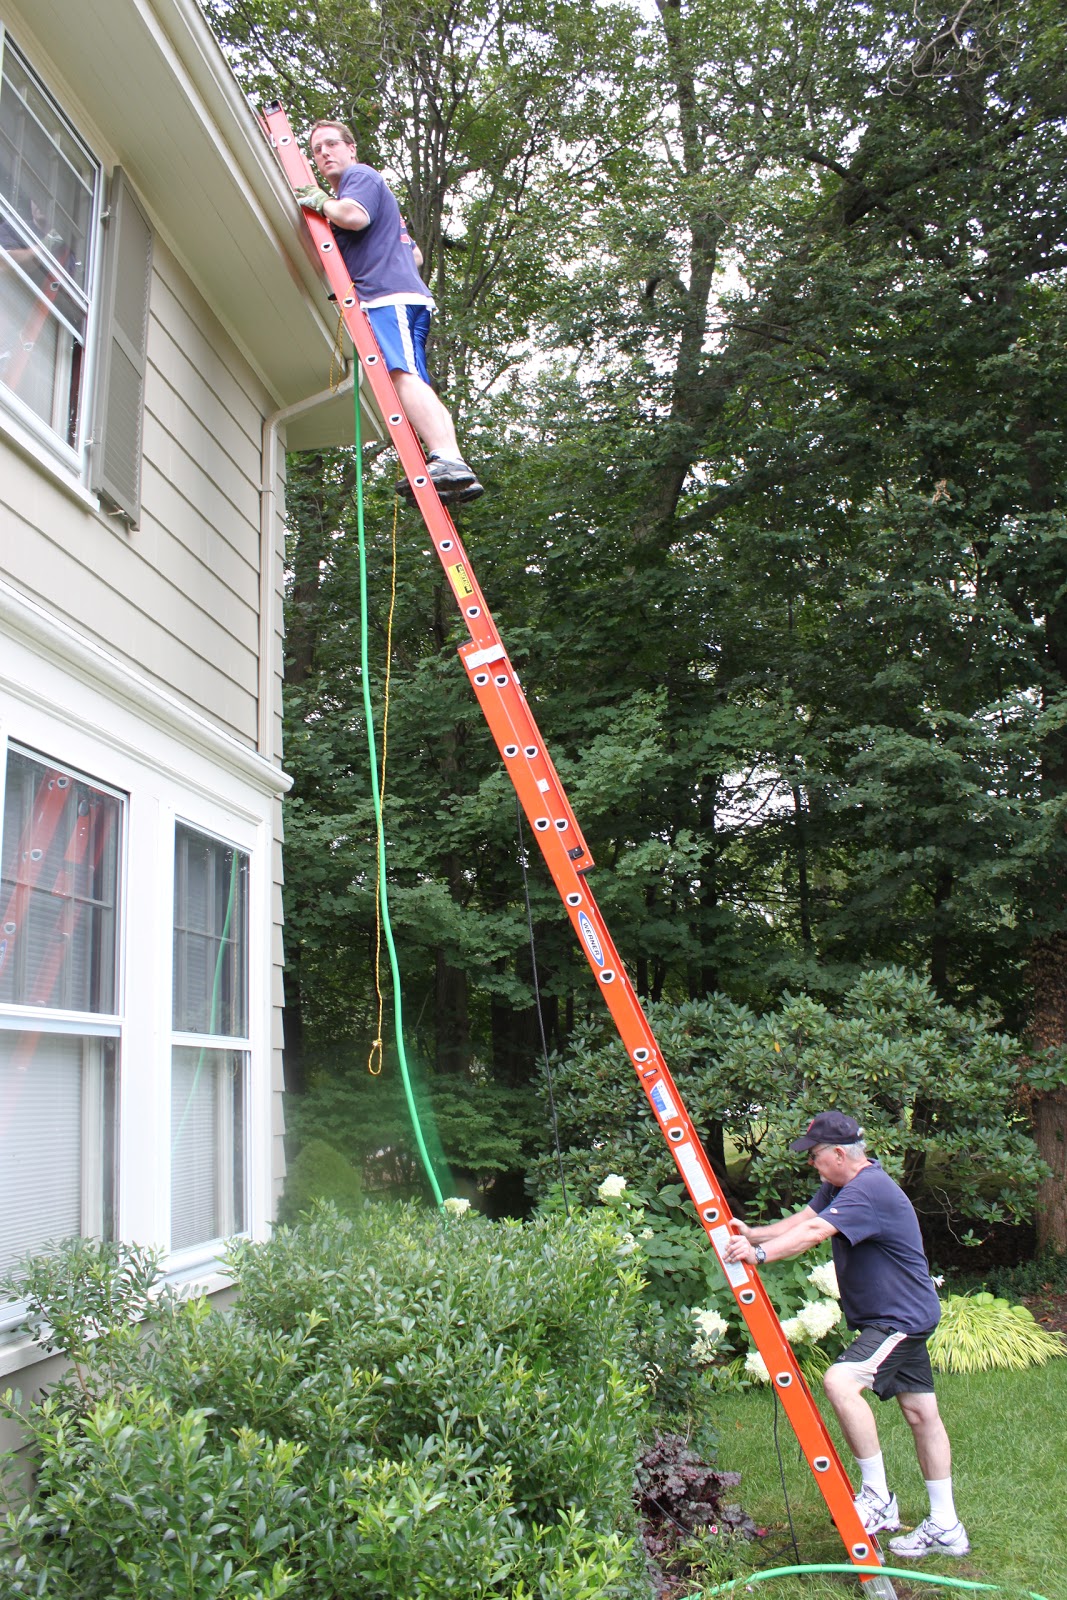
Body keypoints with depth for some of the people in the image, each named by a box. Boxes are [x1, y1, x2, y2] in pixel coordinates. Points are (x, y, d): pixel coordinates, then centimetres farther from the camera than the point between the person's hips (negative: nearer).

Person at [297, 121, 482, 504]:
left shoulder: (361, 175, 8)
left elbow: (355, 216, -16)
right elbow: (415, 255, 39)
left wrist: (321, 202, 0)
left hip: (390, 296, -10)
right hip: (404, 296, 10)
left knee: (402, 374, -26)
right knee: (414, 384, 0)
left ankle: (448, 458, -42)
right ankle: (457, 475, -11)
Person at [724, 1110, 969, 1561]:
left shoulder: (869, 1190, -25)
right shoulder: (841, 1185, 7)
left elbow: (814, 1232, -36)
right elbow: (802, 1219, 2)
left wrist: (761, 1253, -44)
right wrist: (755, 1234, -13)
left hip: (901, 1317, -10)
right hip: (890, 1319, 10)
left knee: (842, 1382, -24)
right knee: (920, 1413, 13)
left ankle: (878, 1496, -11)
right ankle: (945, 1527, 21)